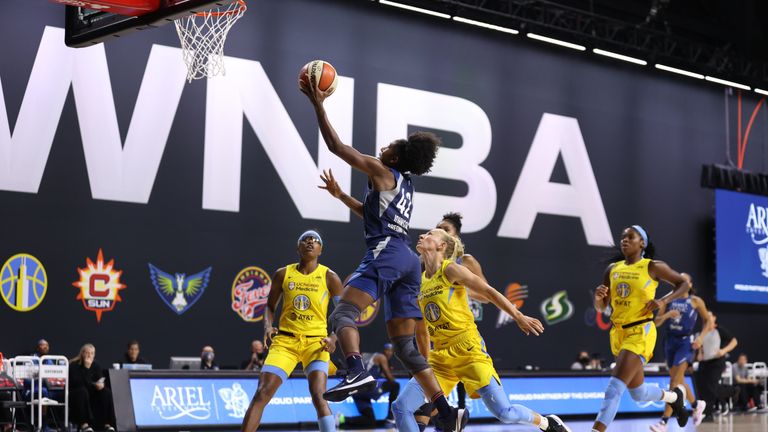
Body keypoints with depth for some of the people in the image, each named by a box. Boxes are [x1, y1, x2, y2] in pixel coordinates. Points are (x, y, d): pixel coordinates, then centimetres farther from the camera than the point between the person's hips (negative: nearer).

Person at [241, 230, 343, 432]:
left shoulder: (329, 277, 0)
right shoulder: (283, 274, 5)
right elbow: (270, 306, 16)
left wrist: (334, 338, -13)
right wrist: (268, 326, -4)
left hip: (316, 342, -2)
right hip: (285, 340, 2)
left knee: (318, 396, -20)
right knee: (262, 394, -8)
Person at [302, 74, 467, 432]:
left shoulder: (382, 171, 3)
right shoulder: (404, 185, 27)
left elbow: (336, 146, -1)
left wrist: (318, 105, 3)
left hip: (386, 254, -9)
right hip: (407, 259, 9)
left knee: (343, 313, -19)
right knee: (404, 345, 7)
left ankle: (358, 373, -47)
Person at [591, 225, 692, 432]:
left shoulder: (653, 267, -4)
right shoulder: (613, 269, 9)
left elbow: (684, 284, 4)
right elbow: (600, 308, 11)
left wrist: (663, 301, -12)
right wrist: (598, 297, -12)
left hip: (640, 333, -7)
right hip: (618, 333, 7)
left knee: (615, 387, -19)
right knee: (639, 393, 19)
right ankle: (675, 396, 47)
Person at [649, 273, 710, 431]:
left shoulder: (695, 301, -1)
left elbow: (707, 320, 8)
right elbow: (656, 322, 4)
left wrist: (701, 337, -5)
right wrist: (667, 315, -15)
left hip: (686, 342, -5)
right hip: (670, 342, 5)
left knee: (675, 380, -17)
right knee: (678, 380, 15)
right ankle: (697, 405, 42)